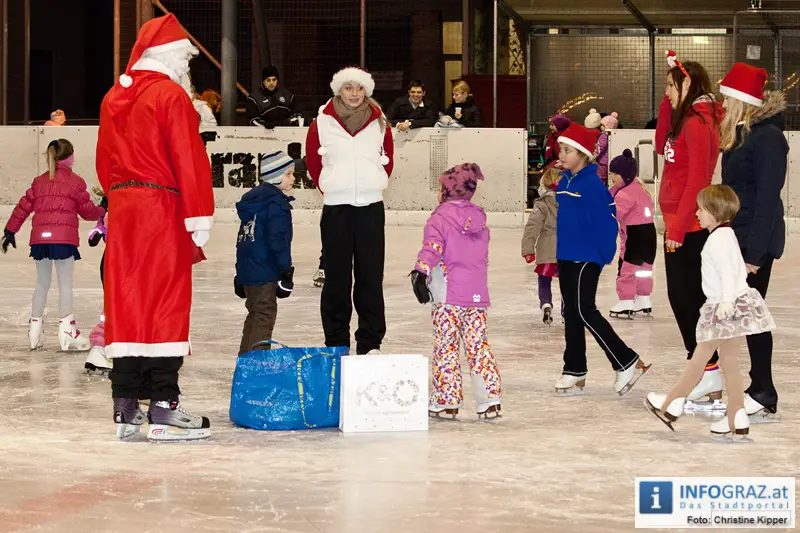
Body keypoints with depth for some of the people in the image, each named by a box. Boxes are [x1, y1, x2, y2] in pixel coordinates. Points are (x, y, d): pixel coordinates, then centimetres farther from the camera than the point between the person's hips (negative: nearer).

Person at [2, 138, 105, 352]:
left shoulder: (39, 182, 13)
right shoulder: (75, 182, -1)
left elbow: (23, 207, 13)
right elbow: (87, 210, 4)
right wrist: (102, 210, 25)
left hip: (40, 238, 5)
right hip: (64, 238, -5)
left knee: (42, 283, 16)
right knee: (65, 284, -2)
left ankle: (36, 327, 19)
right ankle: (66, 329, -7)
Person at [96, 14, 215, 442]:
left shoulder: (114, 98, 15)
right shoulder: (171, 95, -9)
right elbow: (190, 161, -13)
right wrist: (200, 221, -12)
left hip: (122, 210, 7)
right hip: (161, 211, -7)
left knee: (126, 305, 7)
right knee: (166, 305, -5)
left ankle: (126, 410, 8)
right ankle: (163, 409, -7)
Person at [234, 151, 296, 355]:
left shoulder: (252, 198, 16)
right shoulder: (277, 204, -13)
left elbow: (242, 238, 20)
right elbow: (277, 241, -19)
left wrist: (239, 273, 25)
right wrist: (286, 270, -15)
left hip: (246, 268, 9)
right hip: (264, 272, -9)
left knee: (255, 313, 18)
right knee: (265, 315, -7)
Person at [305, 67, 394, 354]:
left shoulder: (379, 123, 6)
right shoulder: (322, 123, 1)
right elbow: (312, 161, 11)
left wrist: (372, 185, 13)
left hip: (371, 206, 1)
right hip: (336, 207, -1)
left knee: (371, 276, 1)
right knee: (336, 276, 1)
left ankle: (370, 342, 8)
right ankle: (336, 342, 8)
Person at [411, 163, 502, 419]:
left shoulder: (440, 219, -5)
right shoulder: (479, 220, 15)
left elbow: (432, 248, -21)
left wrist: (420, 272, -29)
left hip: (448, 296, -6)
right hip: (478, 295, 6)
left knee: (446, 347, 1)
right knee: (479, 345, 9)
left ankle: (447, 401, 2)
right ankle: (490, 399, 5)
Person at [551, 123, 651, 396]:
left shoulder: (592, 184, -16)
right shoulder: (563, 182, 9)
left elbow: (604, 221, -17)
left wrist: (605, 254, -13)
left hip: (587, 258, -9)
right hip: (566, 257, 9)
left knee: (584, 312, -10)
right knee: (571, 313, 12)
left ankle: (628, 363, -3)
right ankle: (574, 371, 19)